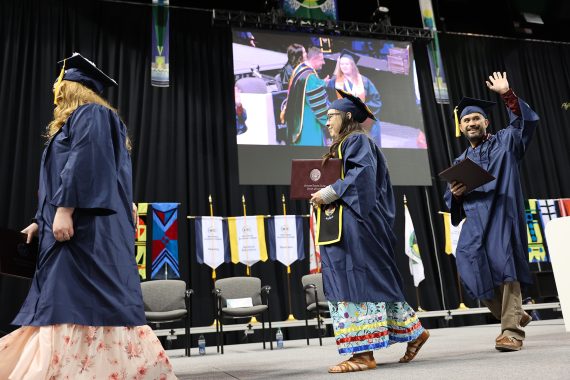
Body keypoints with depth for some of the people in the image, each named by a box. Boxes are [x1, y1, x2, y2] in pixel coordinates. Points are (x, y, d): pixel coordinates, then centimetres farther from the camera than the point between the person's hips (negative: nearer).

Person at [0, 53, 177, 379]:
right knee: (69, 304, 4)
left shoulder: (89, 115, 0)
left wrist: (64, 210, -25)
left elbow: (85, 164, -17)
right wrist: (43, 221, 27)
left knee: (83, 304, -16)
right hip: (82, 227, 10)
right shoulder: (84, 120, 29)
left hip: (86, 227, -10)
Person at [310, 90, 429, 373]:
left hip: (354, 222, -10)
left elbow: (362, 175, -18)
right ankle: (413, 332, 17)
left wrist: (330, 193, -18)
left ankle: (364, 352, -7)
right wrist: (323, 196, 9)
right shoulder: (342, 146, 26)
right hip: (342, 224, 10)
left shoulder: (356, 140, -3)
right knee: (373, 280, 9)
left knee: (357, 280, -11)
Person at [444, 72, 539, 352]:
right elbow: (450, 200, 18)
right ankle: (515, 315, 14)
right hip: (475, 220, 4)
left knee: (503, 265, -15)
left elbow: (525, 121, -5)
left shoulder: (504, 143, 14)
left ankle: (512, 331, -10)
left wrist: (507, 95, -16)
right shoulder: (460, 162, 23)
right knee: (472, 264, -9)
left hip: (502, 214, -4)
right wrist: (455, 193, -6)